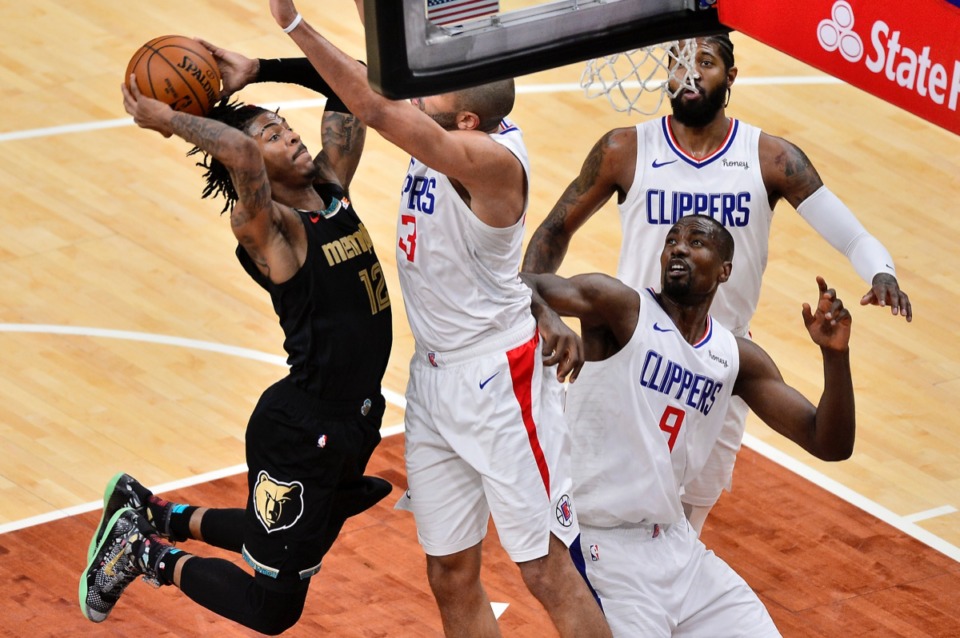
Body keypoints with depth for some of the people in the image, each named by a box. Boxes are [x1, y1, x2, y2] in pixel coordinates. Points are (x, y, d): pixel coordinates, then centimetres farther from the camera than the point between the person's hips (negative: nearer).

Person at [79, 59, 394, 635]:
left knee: (290, 544, 27)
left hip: (354, 422, 8)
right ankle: (146, 552, 19)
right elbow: (239, 151, -39)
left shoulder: (330, 187, 4)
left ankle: (155, 514, 40)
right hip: (300, 435, -8)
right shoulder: (266, 226, -19)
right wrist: (164, 119, -24)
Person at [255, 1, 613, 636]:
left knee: (548, 570, -3)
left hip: (498, 379, -9)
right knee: (451, 577, 11)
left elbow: (379, 109, -34)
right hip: (434, 375, 9)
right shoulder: (443, 124, -1)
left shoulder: (492, 158, -25)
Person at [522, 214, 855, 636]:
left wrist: (835, 354, -12)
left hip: (674, 544, 7)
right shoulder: (621, 308, -9)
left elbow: (830, 446, 4)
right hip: (600, 546, -6)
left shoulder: (737, 359, 7)